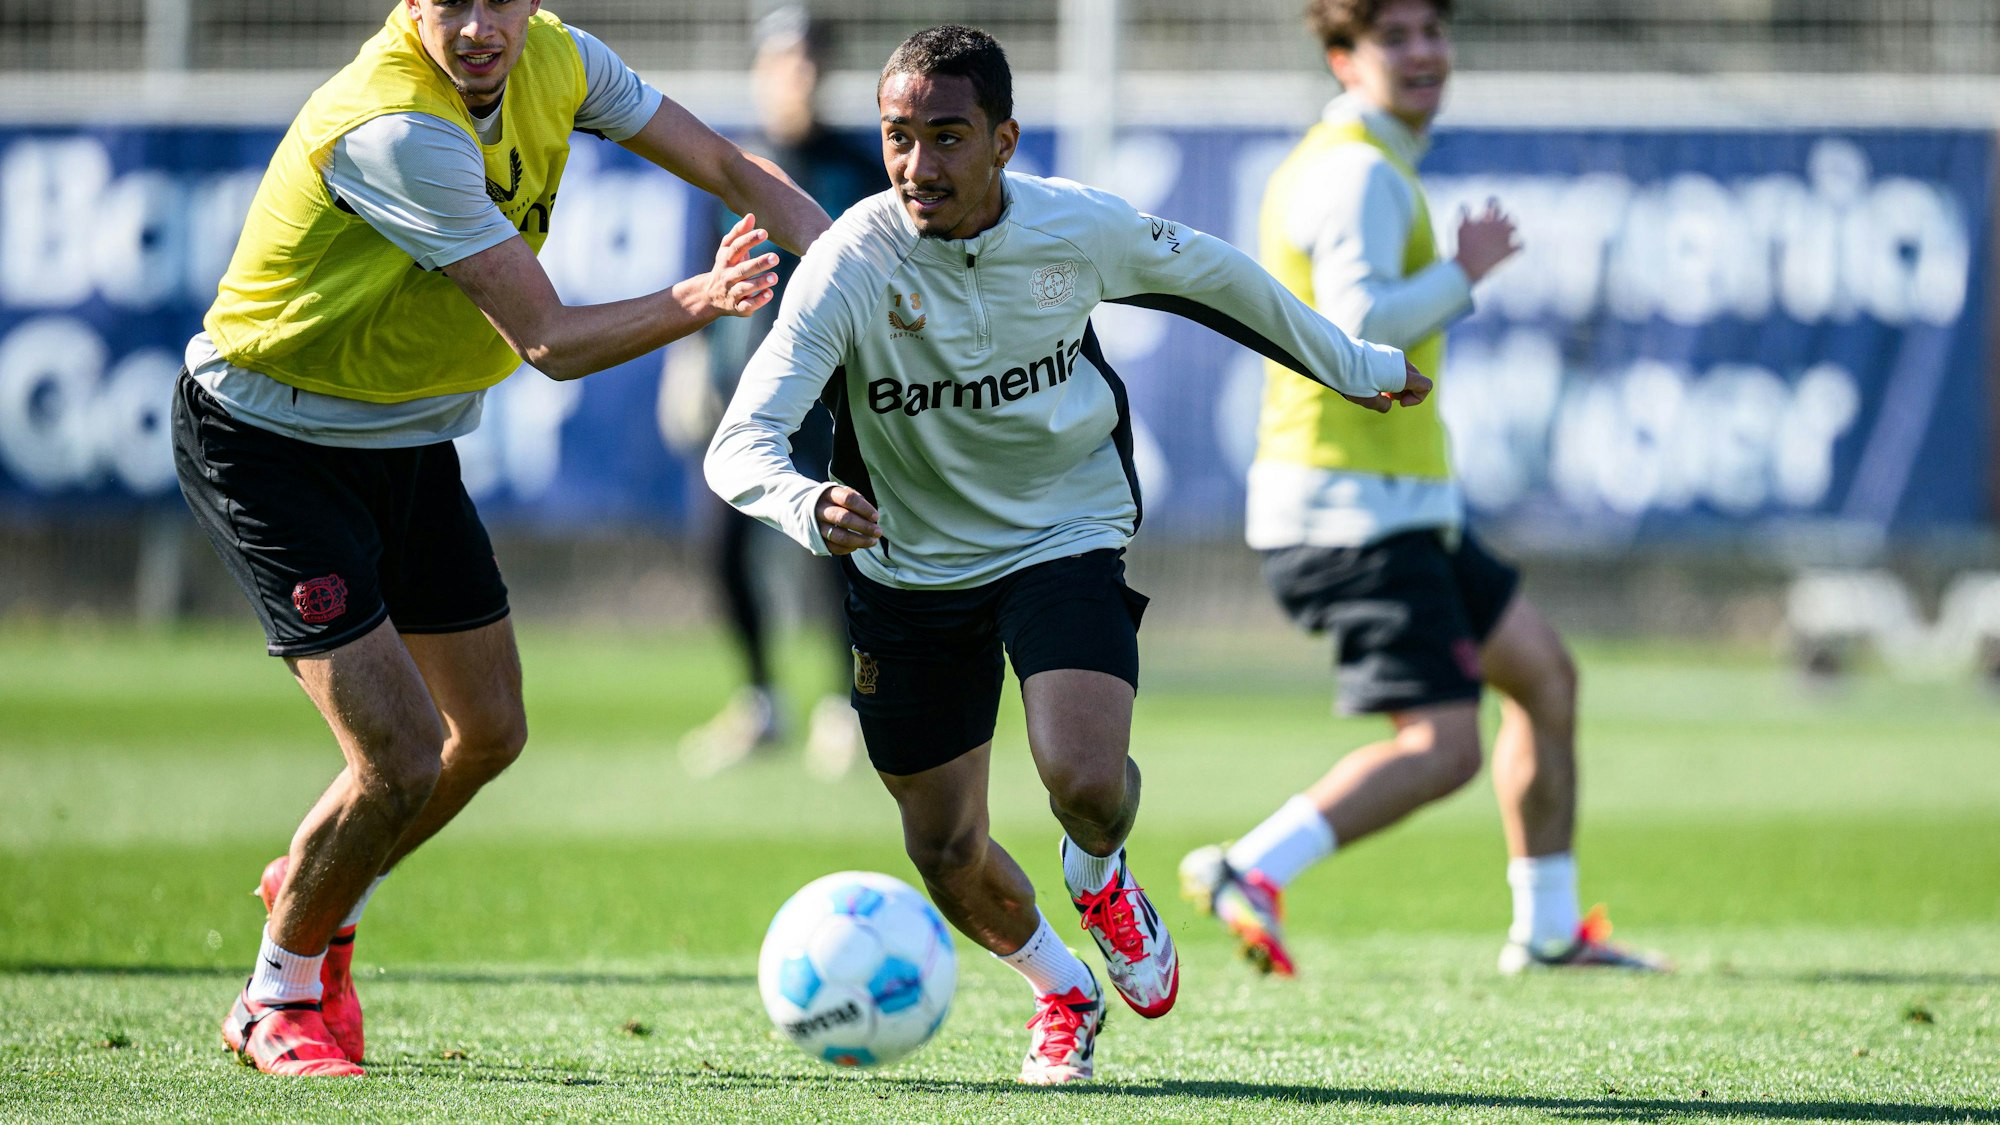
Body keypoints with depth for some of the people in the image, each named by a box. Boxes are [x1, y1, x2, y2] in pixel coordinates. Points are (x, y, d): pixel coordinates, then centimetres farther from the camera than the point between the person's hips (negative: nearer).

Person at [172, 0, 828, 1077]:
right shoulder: (394, 128, -33)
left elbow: (729, 167, 4)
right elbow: (549, 341, -29)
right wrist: (700, 301, -30)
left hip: (409, 439, 8)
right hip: (266, 447, -8)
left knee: (488, 733, 16)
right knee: (399, 758, -15)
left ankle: (313, 890, 44)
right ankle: (275, 1001, 10)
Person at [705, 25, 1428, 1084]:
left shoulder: (1079, 228, -16)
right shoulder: (850, 264, -23)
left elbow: (1210, 273, 5)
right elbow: (738, 446, -30)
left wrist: (1351, 366, 18)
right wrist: (811, 508, -53)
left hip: (1065, 536, 0)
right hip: (909, 565, 0)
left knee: (1087, 783, -24)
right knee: (945, 851, 6)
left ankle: (1099, 878, 15)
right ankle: (1061, 991, 38)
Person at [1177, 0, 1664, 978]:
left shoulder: (1330, 163, 18)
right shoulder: (1360, 173, -15)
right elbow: (1359, 326, -28)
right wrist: (1464, 273, -15)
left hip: (1396, 505, 11)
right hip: (1356, 514, -11)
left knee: (1544, 676, 19)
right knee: (1441, 748, -18)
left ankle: (1548, 930, 25)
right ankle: (1251, 872, -20)